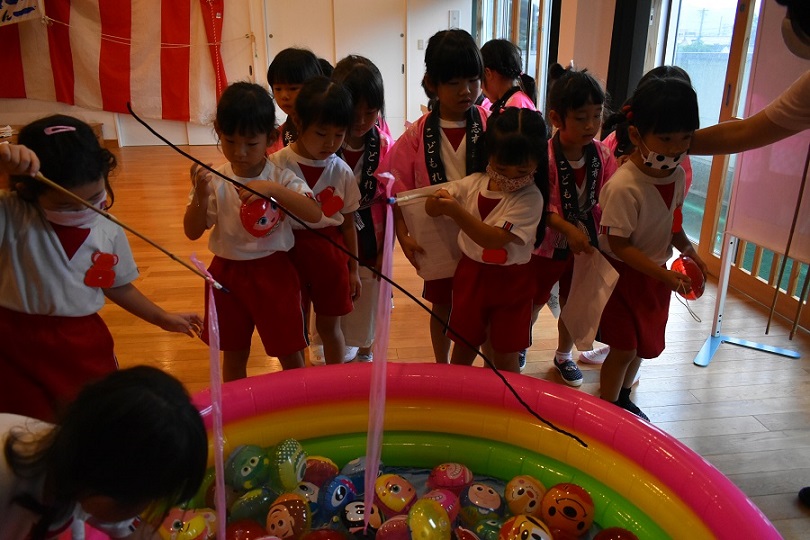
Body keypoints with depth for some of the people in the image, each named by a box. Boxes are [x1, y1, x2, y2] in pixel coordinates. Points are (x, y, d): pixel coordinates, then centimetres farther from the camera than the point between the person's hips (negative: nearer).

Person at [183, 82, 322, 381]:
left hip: (274, 273, -2)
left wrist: (272, 189, -36)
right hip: (228, 273, 2)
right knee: (233, 353, 19)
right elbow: (192, 232, -5)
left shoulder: (282, 178, -10)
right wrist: (200, 194, -22)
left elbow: (314, 214, -25)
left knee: (290, 353, 11)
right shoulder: (215, 180, -5)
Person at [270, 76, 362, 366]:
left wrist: (353, 270, 8)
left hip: (331, 253, 1)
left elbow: (348, 224, 5)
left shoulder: (342, 172, -4)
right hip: (290, 251, -1)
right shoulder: (277, 165, -11)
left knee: (329, 325, 15)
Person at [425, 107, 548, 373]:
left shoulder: (530, 197, -17)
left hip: (510, 281, -3)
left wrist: (456, 211, -38)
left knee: (506, 358, 9)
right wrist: (438, 200, -27)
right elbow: (430, 207, -2)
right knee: (463, 347, 18)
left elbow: (494, 239, -27)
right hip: (470, 273, 3)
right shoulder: (474, 183, -4)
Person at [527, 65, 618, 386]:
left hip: (585, 245, 4)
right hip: (547, 245, -4)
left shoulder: (602, 155, -8)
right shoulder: (544, 156, -23)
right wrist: (569, 230, -31)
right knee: (533, 303, 15)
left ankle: (564, 355, 42)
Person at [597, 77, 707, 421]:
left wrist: (687, 249, -5)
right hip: (624, 273, -7)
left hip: (657, 273, 7)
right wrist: (664, 275, -27)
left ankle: (623, 398, 41)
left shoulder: (677, 175, -5)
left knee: (644, 344, 18)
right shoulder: (624, 187, -28)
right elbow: (619, 245, -24)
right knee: (624, 348, 0)